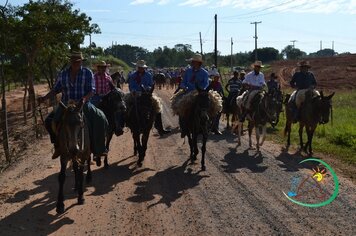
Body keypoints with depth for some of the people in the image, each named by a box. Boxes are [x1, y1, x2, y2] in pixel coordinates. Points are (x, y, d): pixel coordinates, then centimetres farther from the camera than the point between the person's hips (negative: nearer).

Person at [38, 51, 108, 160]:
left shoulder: (88, 73, -2)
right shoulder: (64, 73, 5)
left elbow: (92, 90, -8)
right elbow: (56, 89, 10)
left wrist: (85, 98, -27)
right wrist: (45, 98, -4)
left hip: (83, 105, -2)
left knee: (100, 119, -23)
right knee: (49, 121, -16)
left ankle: (99, 149, -8)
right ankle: (58, 145, 8)